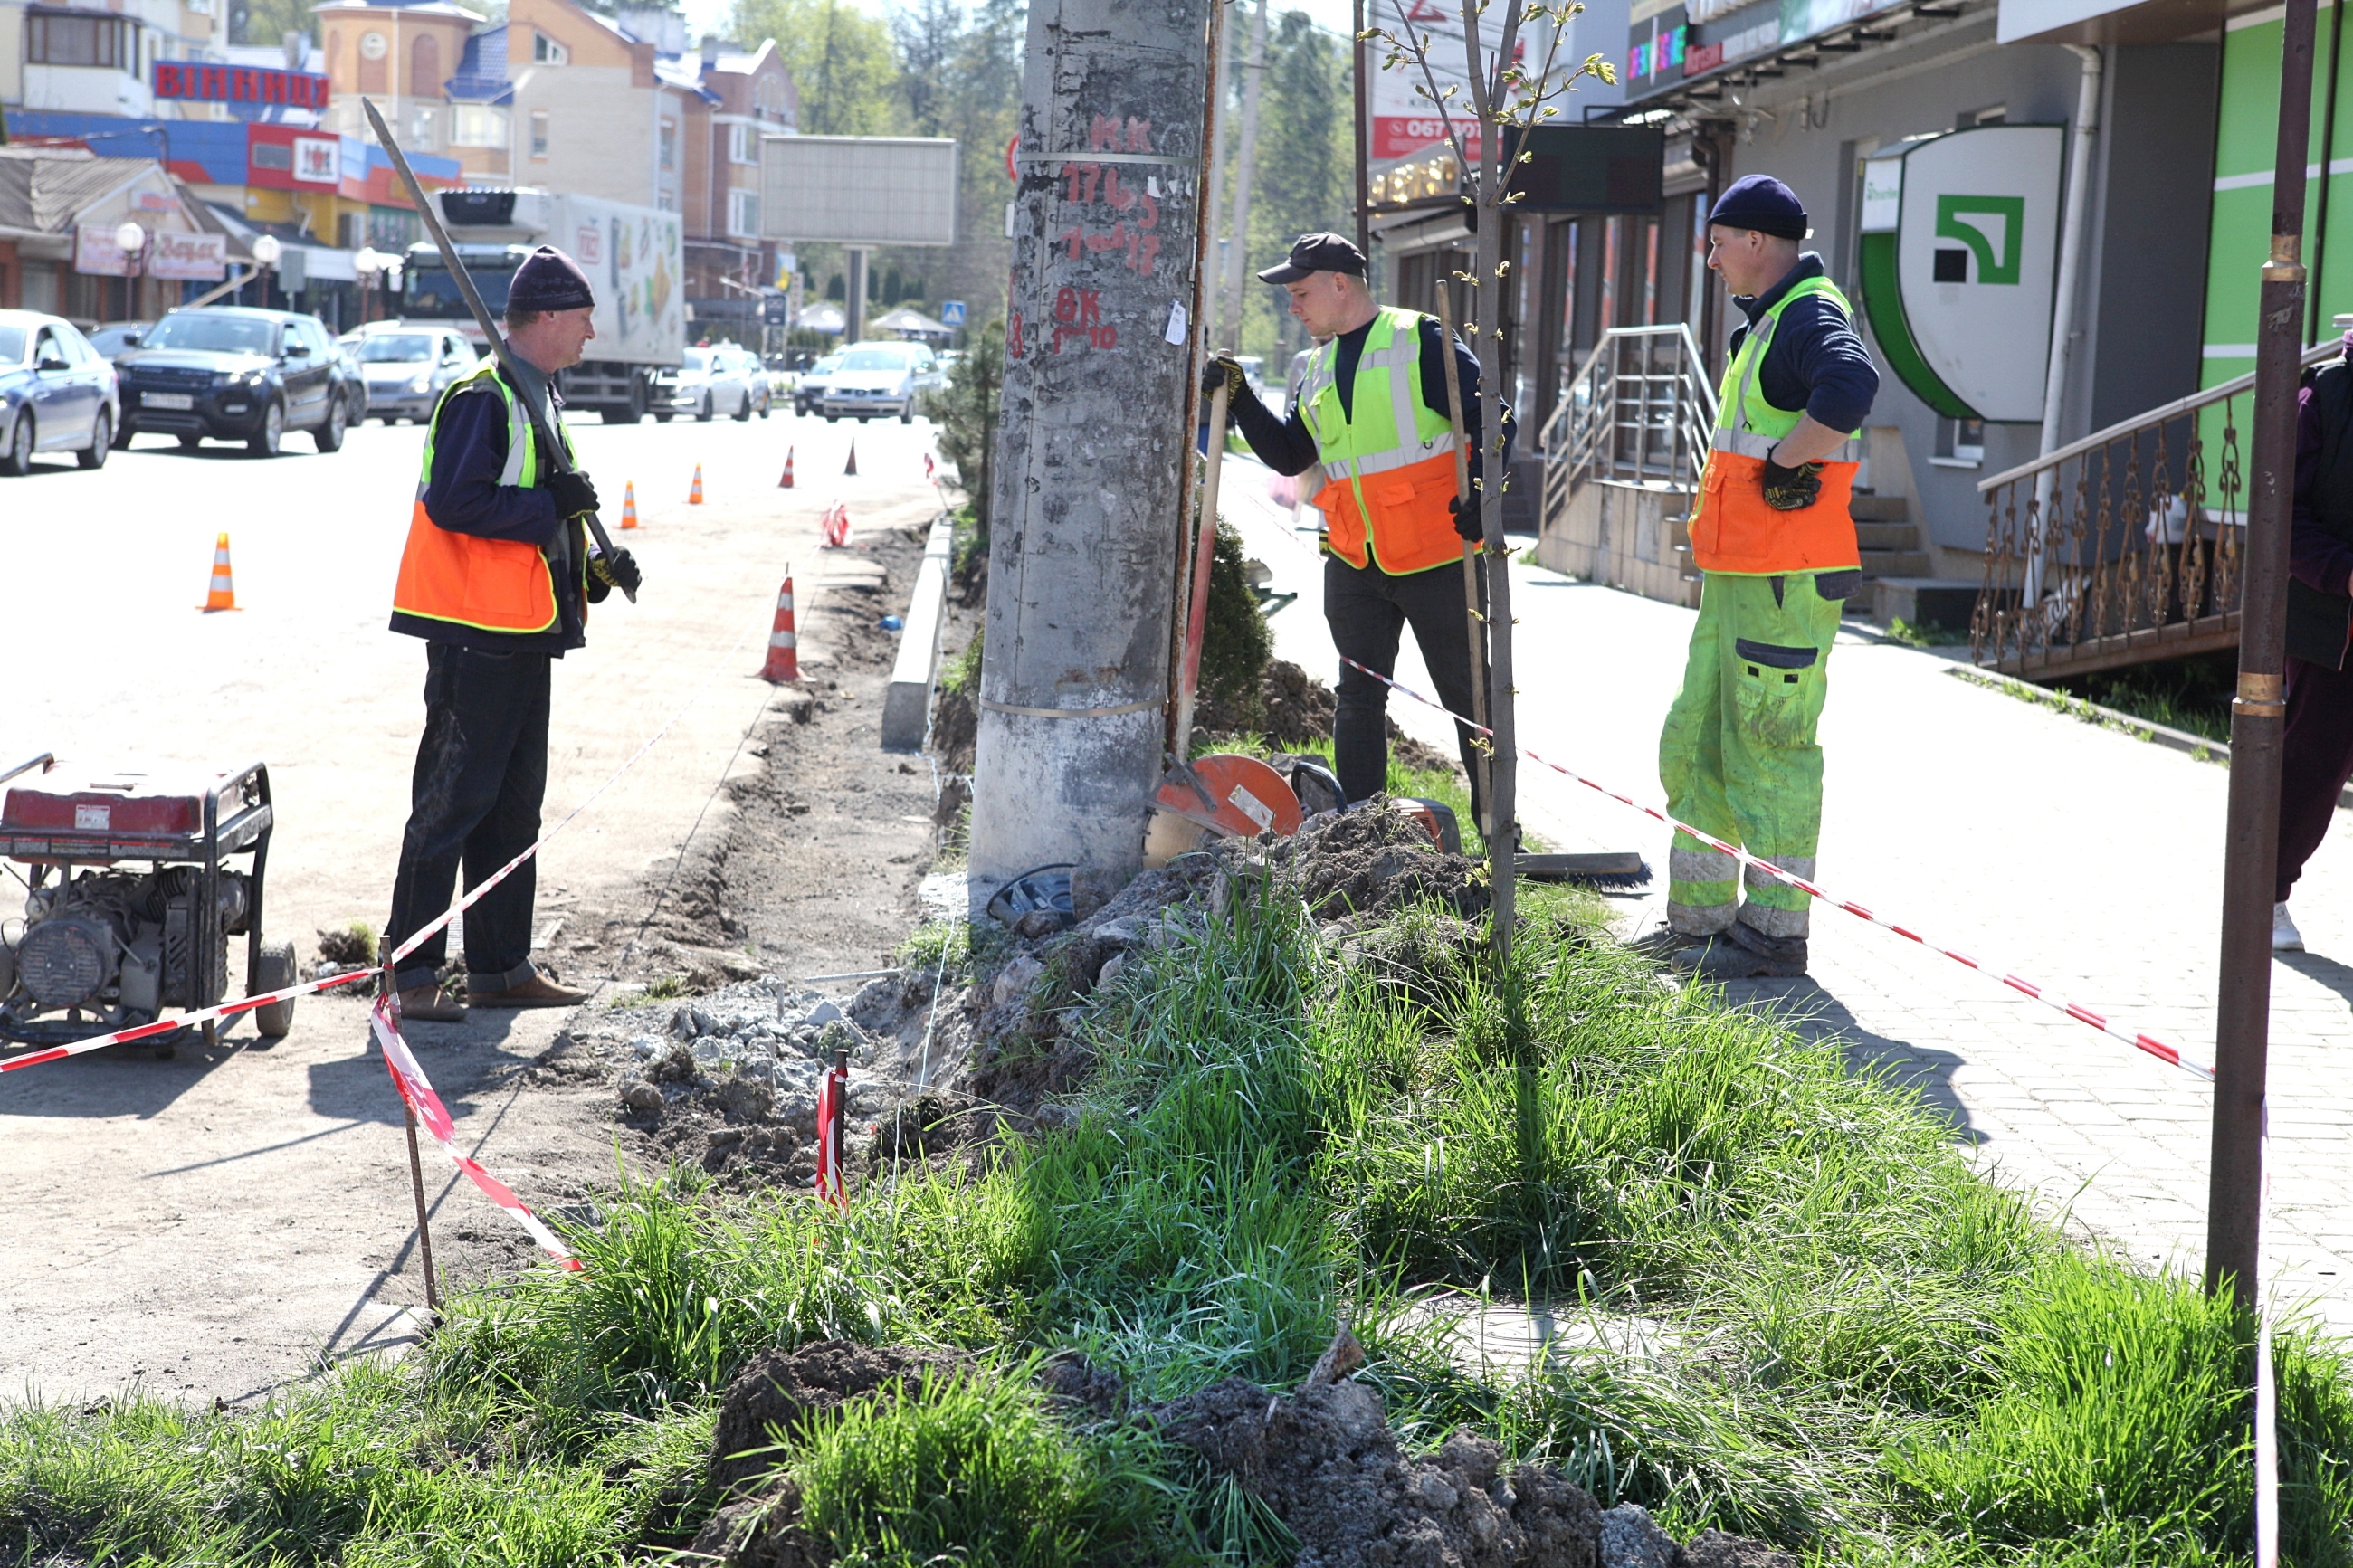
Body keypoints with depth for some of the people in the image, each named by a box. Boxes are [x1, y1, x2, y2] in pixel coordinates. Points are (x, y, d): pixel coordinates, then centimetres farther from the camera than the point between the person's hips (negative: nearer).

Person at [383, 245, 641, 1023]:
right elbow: (452, 501, -24)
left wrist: (594, 568, 11)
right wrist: (553, 505, -18)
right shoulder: (482, 398, -13)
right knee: (452, 800, -8)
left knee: (514, 802, 13)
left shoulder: (536, 397, 18)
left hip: (523, 635, 10)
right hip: (477, 632, -10)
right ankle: (412, 972, -3)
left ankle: (501, 965, 21)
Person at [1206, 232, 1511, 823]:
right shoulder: (1318, 367, 13)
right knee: (1359, 697, 9)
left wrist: (1479, 496, -21)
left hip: (1437, 558, -6)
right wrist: (1239, 398, 5)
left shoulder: (1421, 341, -7)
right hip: (1354, 566, 6)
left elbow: (1492, 420, -10)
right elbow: (1290, 456, 15)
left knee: (1470, 697, 2)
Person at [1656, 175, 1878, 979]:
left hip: (1786, 580, -11)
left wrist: (1781, 464, -23)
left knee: (1770, 750, -5)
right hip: (1737, 578, 11)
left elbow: (1851, 386, -36)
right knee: (1693, 745, 14)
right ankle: (1701, 915, 23)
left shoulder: (1813, 315, -14)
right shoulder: (1767, 321, 19)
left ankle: (1774, 931, 1)